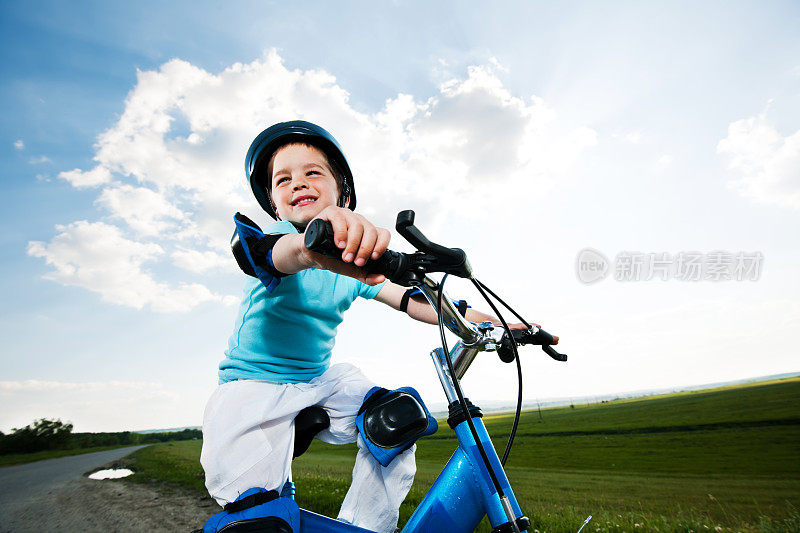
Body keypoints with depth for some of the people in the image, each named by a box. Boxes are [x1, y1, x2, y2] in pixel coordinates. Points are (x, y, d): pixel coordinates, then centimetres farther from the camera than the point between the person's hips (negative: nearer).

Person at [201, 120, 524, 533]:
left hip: (319, 383, 4)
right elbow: (279, 254, -40)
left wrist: (490, 323, -15)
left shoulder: (356, 258, 0)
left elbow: (412, 301, -6)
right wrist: (309, 247, -66)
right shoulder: (275, 234, -15)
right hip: (252, 386, -4)